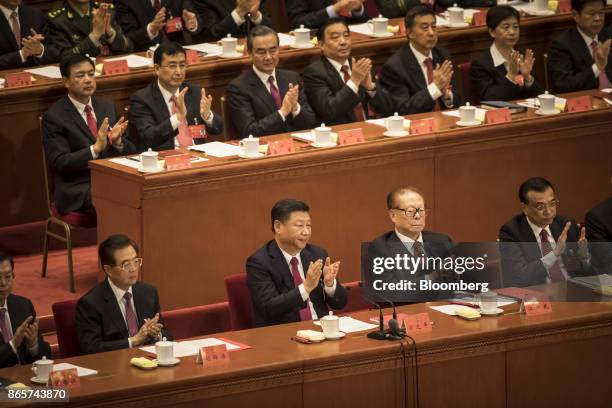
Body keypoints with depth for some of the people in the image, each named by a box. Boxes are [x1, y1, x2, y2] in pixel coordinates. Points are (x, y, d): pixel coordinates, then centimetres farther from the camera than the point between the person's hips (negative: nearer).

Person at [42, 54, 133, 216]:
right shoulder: (54, 117, -3)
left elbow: (130, 152, 14)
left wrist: (118, 141, -9)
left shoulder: (108, 107, 14)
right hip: (78, 189, -5)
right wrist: (95, 149, -22)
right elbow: (59, 163, -11)